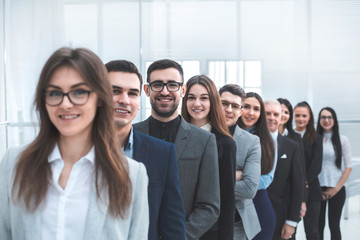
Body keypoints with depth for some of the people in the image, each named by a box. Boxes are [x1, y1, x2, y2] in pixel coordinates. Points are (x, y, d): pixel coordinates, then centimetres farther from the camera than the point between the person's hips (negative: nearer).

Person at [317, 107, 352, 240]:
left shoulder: (342, 140, 0)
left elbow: (348, 167, 0)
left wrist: (337, 188, -5)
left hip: (336, 189, -1)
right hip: (318, 189, 1)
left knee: (334, 225, 4)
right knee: (318, 225, 4)